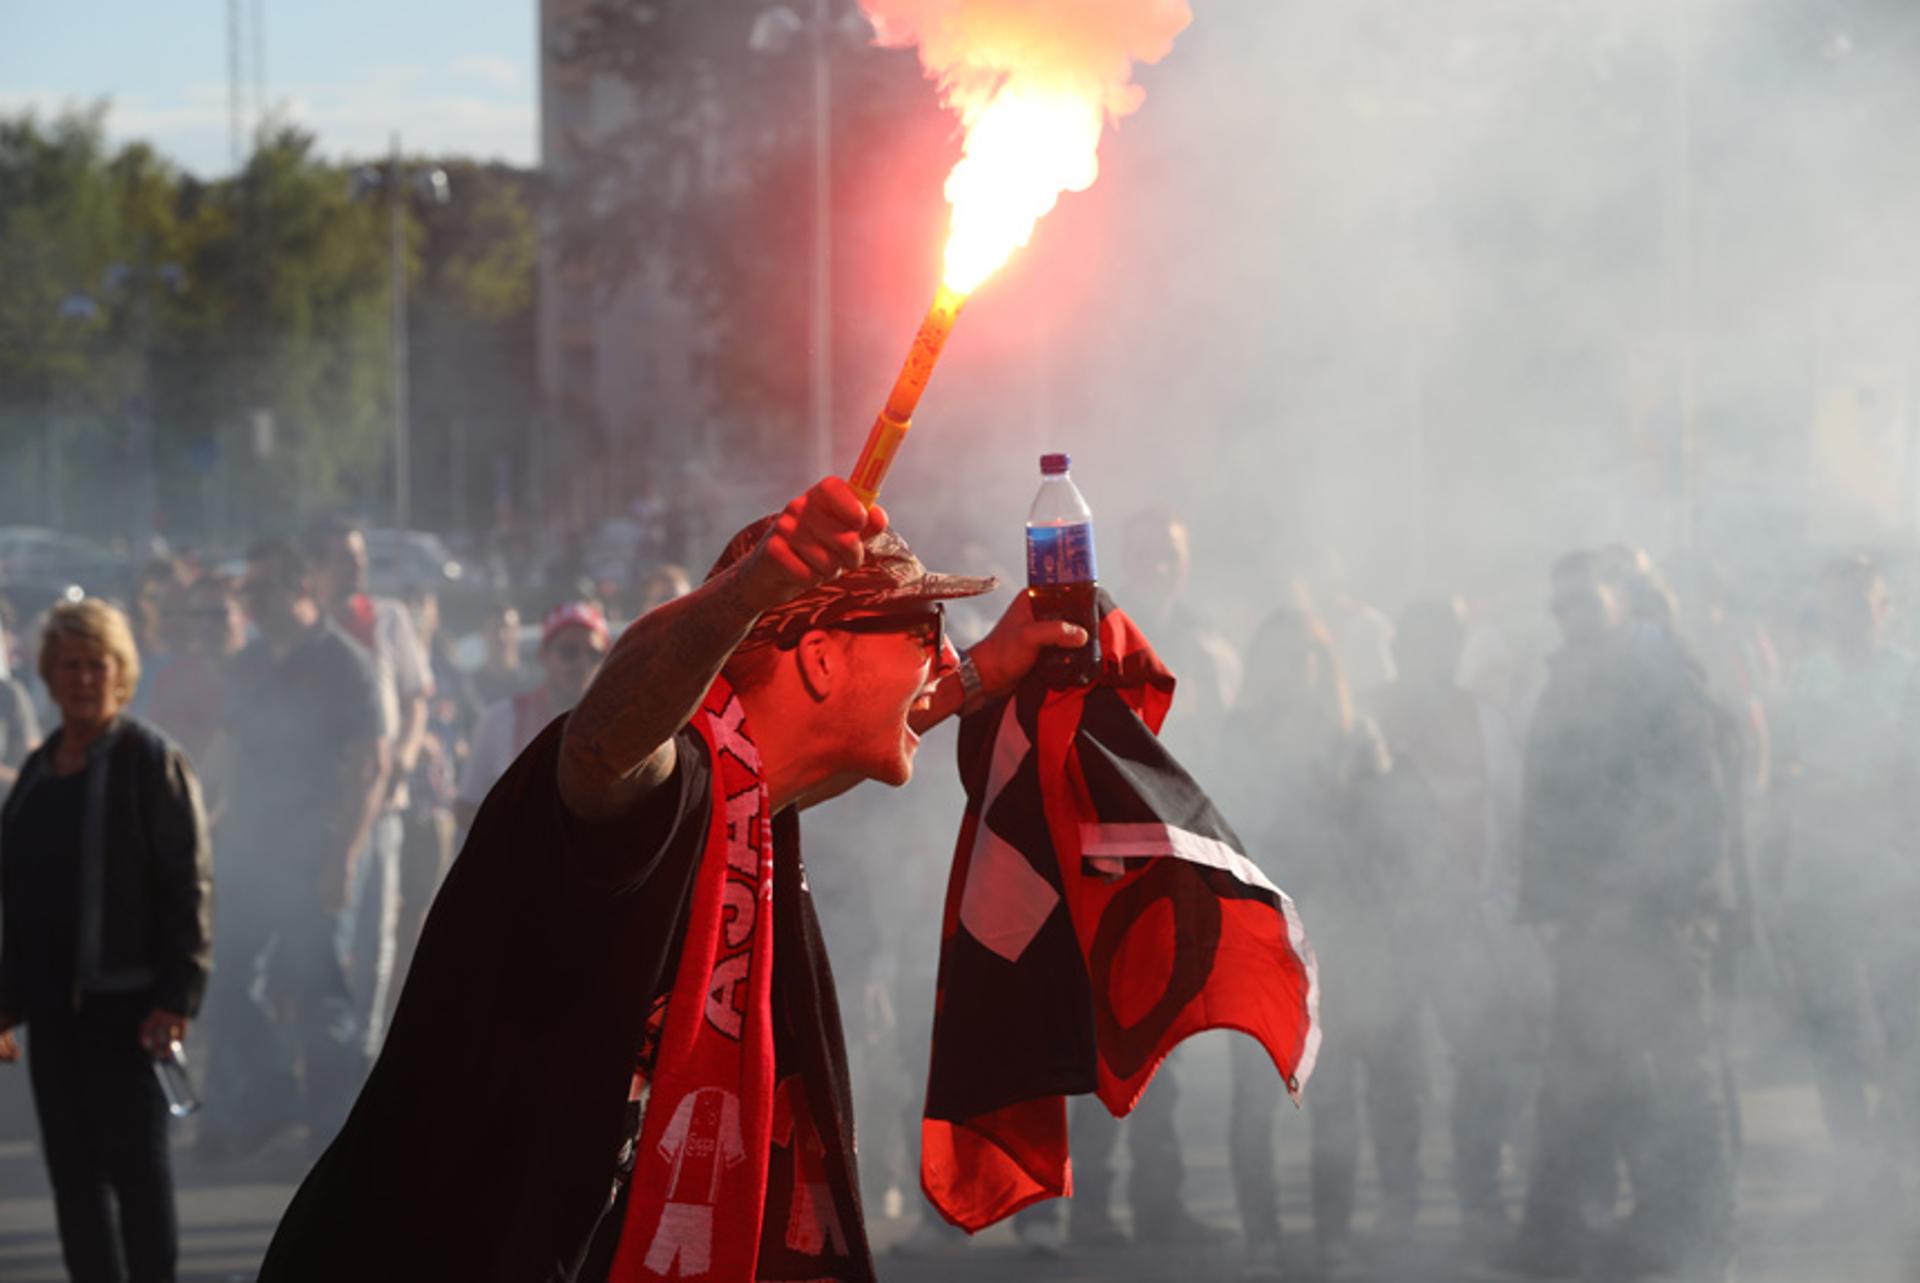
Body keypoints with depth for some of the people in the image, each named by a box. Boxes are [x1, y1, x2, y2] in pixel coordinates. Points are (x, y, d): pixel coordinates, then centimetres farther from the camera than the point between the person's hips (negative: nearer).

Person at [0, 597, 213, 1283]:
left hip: (124, 1001, -7)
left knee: (135, 1163, -3)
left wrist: (177, 994, -17)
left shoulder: (152, 761, -6)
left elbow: (188, 884, -10)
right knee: (72, 1171, 8)